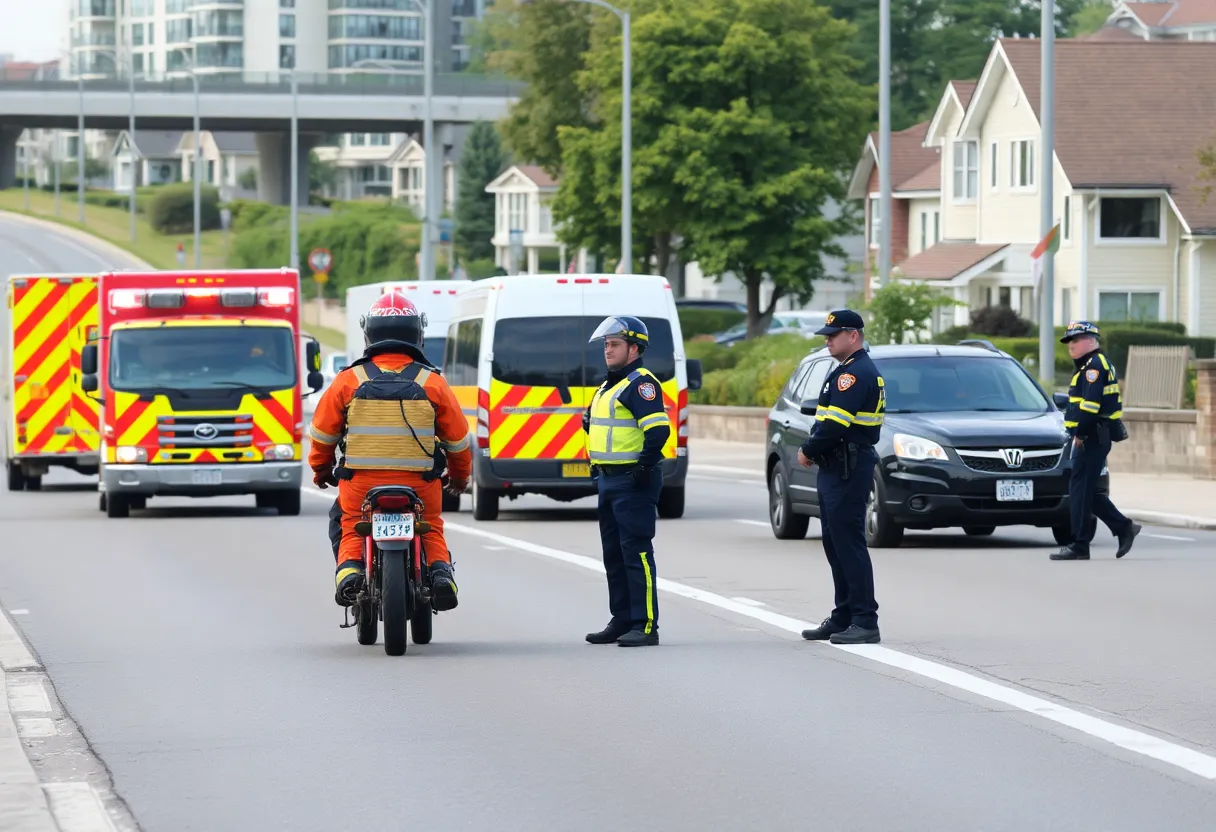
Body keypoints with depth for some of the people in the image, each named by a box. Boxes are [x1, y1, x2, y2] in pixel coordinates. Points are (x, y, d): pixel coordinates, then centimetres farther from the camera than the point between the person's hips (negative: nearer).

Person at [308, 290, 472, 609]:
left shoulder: (348, 380, -1)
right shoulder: (432, 382, -1)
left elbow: (322, 433, 9)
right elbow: (458, 437, 8)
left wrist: (320, 469, 28)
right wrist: (460, 475, 28)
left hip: (361, 481, 0)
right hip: (420, 484, 0)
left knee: (350, 529, 20)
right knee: (432, 530, 21)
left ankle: (349, 569, -9)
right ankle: (440, 570, -8)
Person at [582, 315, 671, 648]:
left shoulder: (640, 383, -13)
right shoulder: (608, 386, 19)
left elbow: (658, 429, -23)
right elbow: (595, 426, 29)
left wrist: (644, 467, -23)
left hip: (632, 483, -11)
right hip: (609, 480, 11)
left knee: (636, 552, -10)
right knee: (614, 554, 13)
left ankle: (645, 626, -10)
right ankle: (622, 621, 20)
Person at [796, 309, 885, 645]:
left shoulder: (856, 374, -16)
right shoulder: (848, 371, 19)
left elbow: (836, 425, -23)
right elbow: (828, 420, 20)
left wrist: (808, 450, -9)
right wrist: (813, 450, 3)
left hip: (849, 471, -11)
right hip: (836, 468, 11)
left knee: (849, 544, -11)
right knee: (836, 544, 14)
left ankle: (866, 623, -11)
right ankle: (843, 618, 20)